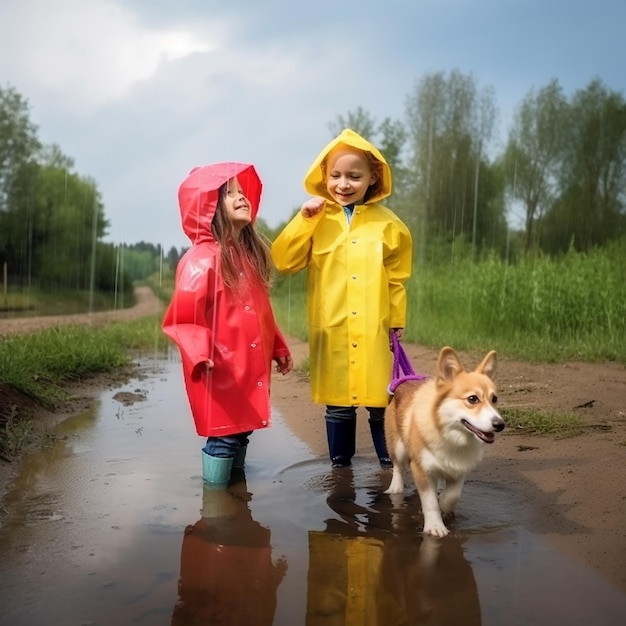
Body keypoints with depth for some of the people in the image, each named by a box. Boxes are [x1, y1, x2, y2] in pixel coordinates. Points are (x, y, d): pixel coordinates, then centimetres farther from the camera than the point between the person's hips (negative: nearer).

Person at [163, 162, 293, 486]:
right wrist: (199, 355, -29)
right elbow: (182, 317, -17)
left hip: (252, 367, 8)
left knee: (241, 432, 15)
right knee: (223, 436, -1)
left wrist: (279, 348, 19)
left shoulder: (251, 254, 12)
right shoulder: (201, 258, -15)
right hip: (220, 371, -8)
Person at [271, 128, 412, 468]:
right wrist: (304, 219, -12)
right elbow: (284, 261, -6)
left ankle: (391, 465, 23)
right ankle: (340, 467, 25)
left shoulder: (387, 223, 2)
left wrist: (397, 320, 8)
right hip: (332, 331, 0)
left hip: (375, 330, 0)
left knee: (382, 401, 5)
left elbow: (397, 279, 7)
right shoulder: (316, 219, 2)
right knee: (338, 403, 9)